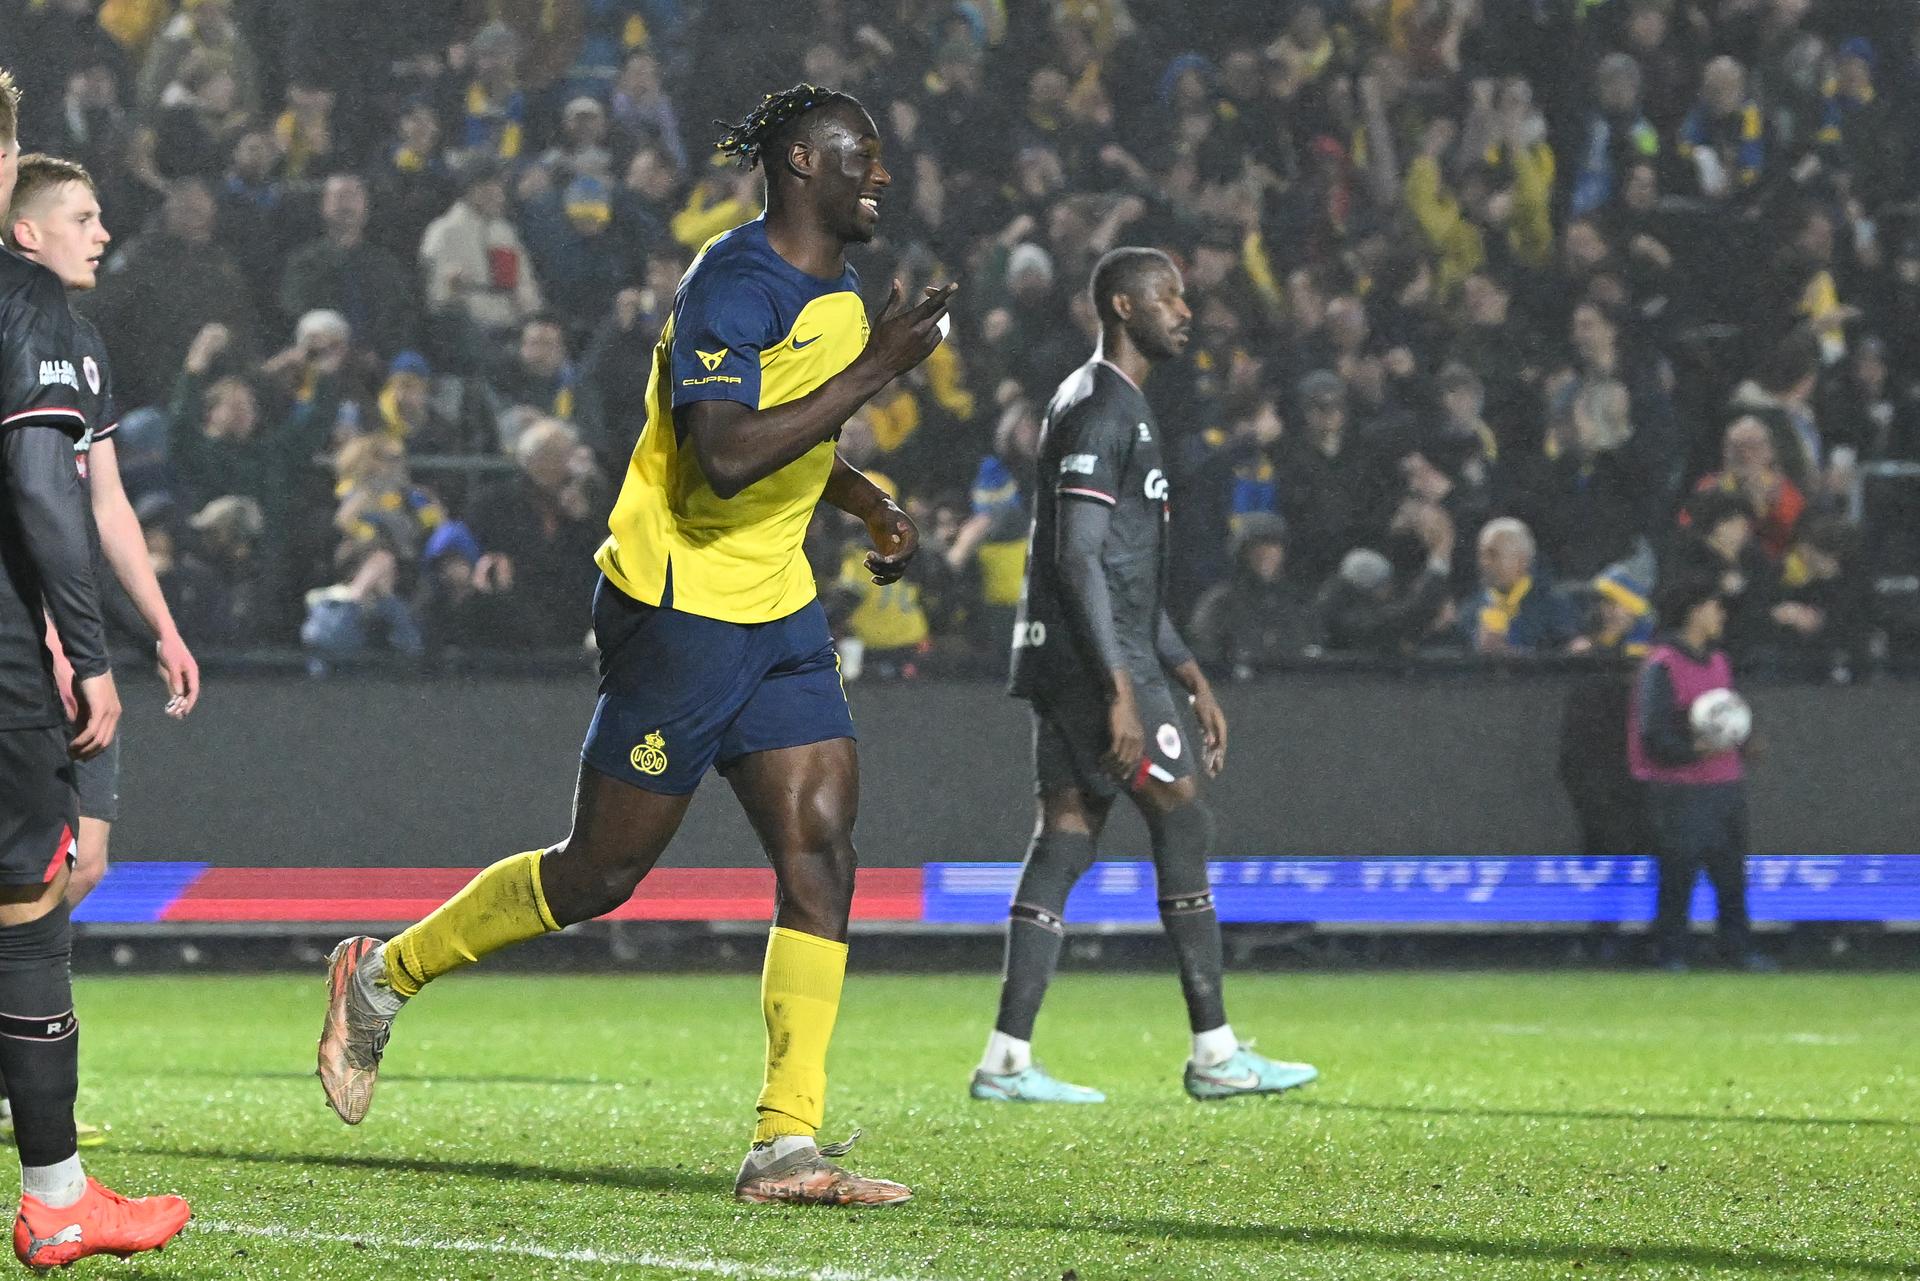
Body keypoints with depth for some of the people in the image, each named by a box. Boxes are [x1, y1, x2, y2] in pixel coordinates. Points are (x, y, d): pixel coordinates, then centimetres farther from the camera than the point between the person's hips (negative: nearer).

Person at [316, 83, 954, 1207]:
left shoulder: (836, 293, 14)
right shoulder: (736, 287, -17)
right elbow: (724, 455, -30)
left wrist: (872, 505, 13)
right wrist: (874, 369, -27)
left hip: (778, 613, 8)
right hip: (680, 602, -8)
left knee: (821, 846, -6)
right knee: (599, 876, 1)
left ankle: (788, 1144, -7)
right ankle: (383, 979, 24)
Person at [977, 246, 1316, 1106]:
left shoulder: (1119, 407, 22)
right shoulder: (1100, 407, -12)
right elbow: (1078, 557, -19)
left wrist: (1191, 678, 25)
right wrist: (1121, 690, -23)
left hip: (1067, 663, 10)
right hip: (1091, 658, -10)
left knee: (1065, 839, 5)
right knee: (1184, 825, -6)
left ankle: (1007, 1060, 0)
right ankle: (1215, 1053, -3)